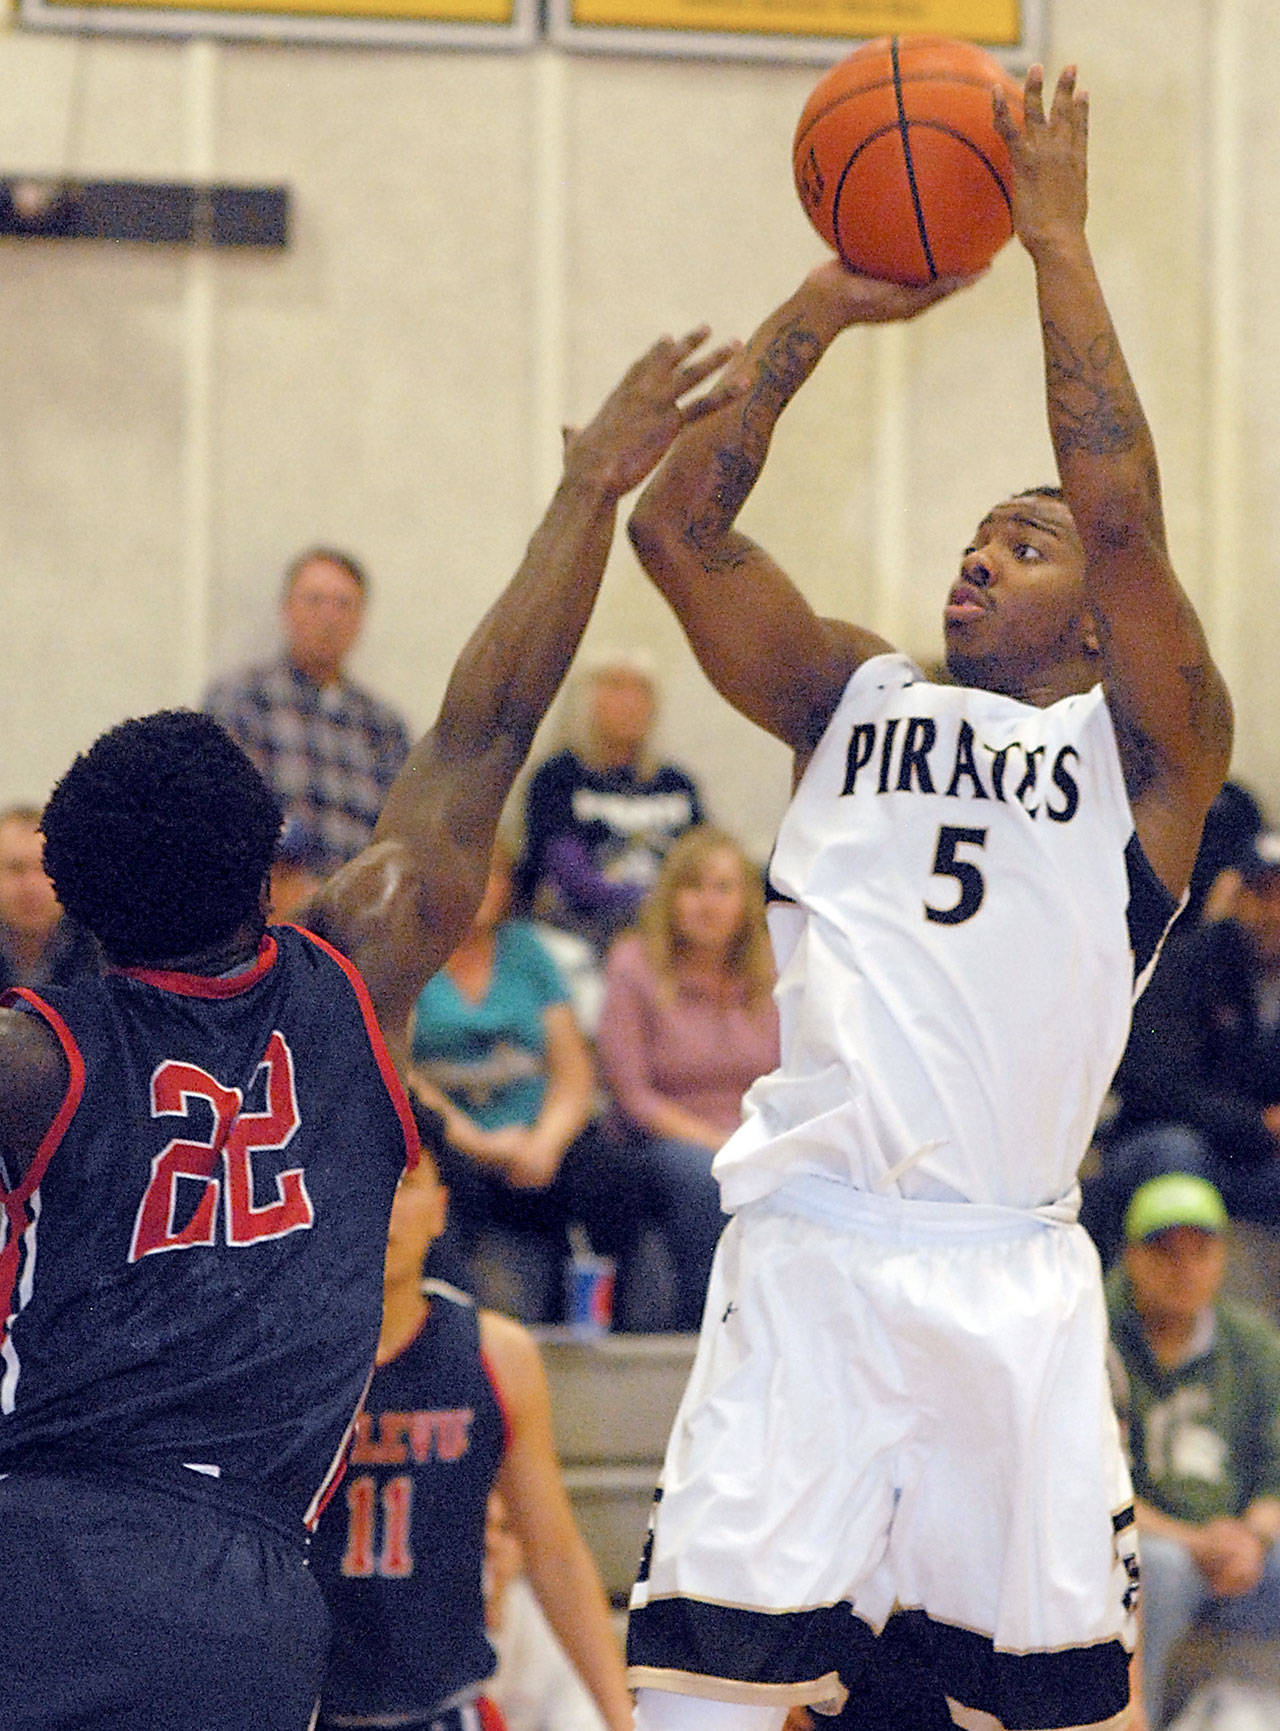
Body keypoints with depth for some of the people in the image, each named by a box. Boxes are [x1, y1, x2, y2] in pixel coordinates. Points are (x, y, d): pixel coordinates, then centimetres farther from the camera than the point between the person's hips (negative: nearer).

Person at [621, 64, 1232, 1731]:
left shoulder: (1146, 750, 7)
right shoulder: (855, 699, 17)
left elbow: (1122, 519, -9)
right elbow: (678, 527, 8)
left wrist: (1057, 240, -5)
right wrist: (822, 306, 5)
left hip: (1013, 1275, -1)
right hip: (808, 1260, 1)